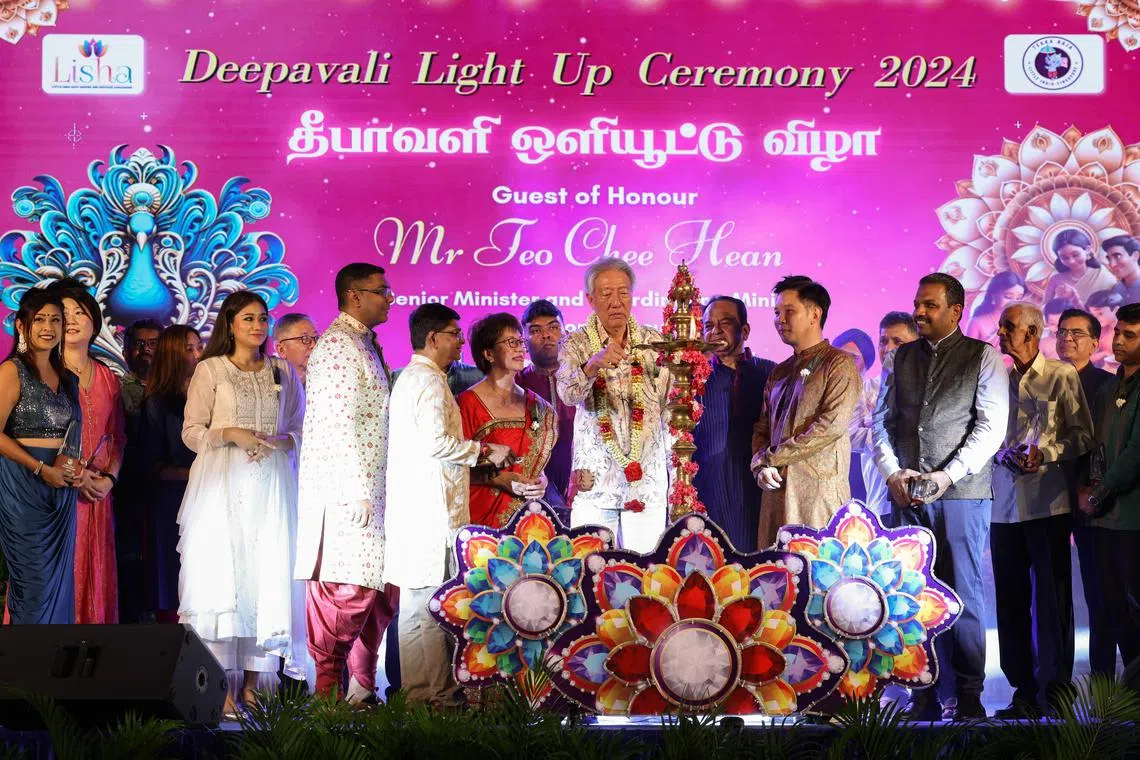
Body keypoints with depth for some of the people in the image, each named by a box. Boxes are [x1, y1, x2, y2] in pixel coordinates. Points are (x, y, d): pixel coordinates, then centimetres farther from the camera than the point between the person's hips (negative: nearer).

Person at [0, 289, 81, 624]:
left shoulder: (65, 376, 15)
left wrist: (77, 469, 3)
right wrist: (41, 468, -18)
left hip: (62, 487, 7)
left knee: (59, 579, 6)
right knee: (34, 580, -6)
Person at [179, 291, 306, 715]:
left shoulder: (283, 373, 16)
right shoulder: (210, 370, 7)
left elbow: (300, 430, 16)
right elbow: (192, 432, 3)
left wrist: (280, 442, -5)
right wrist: (231, 434, -13)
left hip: (271, 484, 3)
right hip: (222, 485, -3)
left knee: (268, 577, -3)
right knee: (221, 576, -9)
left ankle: (252, 683, 1)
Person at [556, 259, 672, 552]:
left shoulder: (653, 342, 7)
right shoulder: (577, 344, 1)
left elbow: (670, 410, 11)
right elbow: (568, 395, -18)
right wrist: (594, 363, -37)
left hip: (648, 479, 2)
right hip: (595, 482, -2)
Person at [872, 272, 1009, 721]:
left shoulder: (983, 358, 3)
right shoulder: (902, 358, 16)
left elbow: (992, 425, -5)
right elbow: (882, 420, 14)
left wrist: (948, 475, -13)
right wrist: (892, 472, -3)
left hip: (961, 493, -4)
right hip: (906, 494, 4)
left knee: (963, 597, -4)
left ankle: (969, 696, 3)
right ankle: (923, 696, 5)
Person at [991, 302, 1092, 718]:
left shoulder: (1062, 376, 1)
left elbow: (1083, 434, -1)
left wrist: (1044, 453, -13)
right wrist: (1005, 455, -4)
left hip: (1048, 502, -4)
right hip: (1005, 502, 4)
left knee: (1052, 597, -3)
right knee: (1011, 598, 4)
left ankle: (1056, 687, 2)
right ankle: (1023, 690, 11)